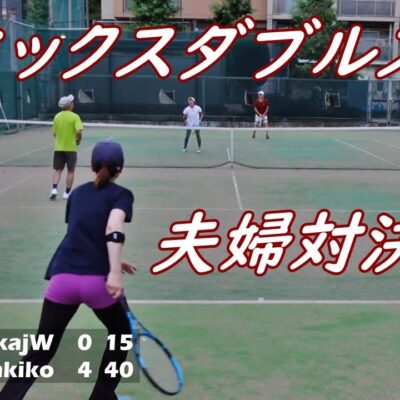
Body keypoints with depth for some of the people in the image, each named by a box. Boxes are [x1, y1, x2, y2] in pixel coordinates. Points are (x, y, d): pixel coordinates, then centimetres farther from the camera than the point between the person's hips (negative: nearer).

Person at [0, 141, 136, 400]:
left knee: (39, 353, 10)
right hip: (97, 282, -3)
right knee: (121, 335, 25)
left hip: (62, 278, 4)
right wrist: (114, 271, -24)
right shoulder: (122, 194, 5)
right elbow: (113, 228, -16)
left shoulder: (77, 193, 20)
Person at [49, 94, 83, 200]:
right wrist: (78, 140, -3)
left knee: (57, 169, 9)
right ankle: (67, 193, 11)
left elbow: (54, 133, 7)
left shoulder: (57, 116, 3)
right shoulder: (75, 117, -11)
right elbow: (79, 131, -20)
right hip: (71, 148, -3)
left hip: (58, 147, 4)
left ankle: (54, 189, -6)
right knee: (71, 171, 9)